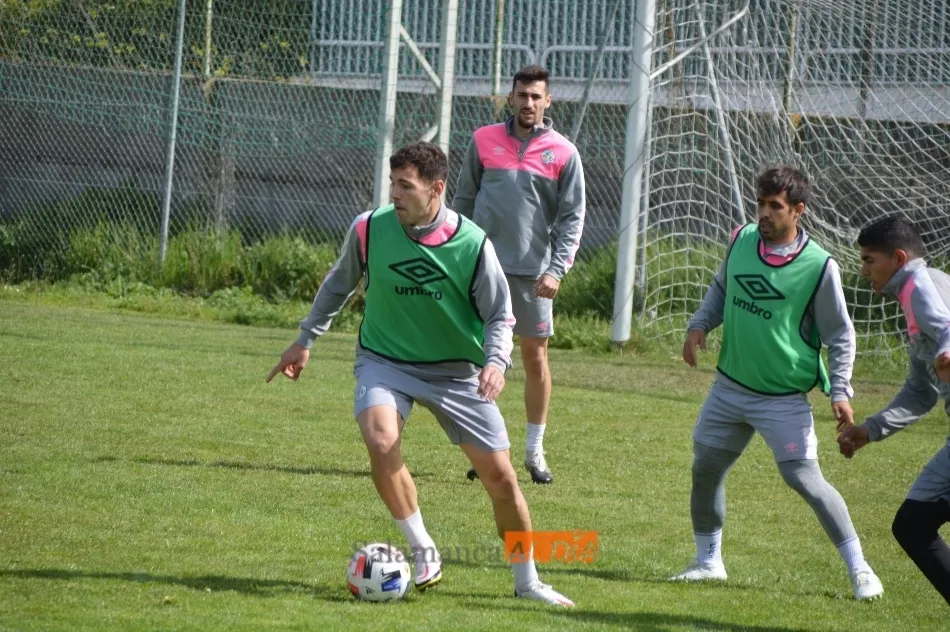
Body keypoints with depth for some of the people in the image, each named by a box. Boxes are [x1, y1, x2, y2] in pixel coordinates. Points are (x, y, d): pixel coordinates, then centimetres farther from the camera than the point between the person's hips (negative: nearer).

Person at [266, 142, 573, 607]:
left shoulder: (472, 245, -16)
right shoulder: (369, 229, -12)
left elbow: (500, 316, -6)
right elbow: (339, 284, 8)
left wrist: (496, 362, -24)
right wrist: (306, 340, 13)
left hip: (457, 371, 0)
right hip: (385, 361, 0)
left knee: (499, 475, 1)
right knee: (380, 439, -30)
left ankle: (527, 581, 22)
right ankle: (423, 551, -11)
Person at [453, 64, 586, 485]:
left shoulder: (563, 153, 1)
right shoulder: (483, 141, 5)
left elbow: (572, 218, 0)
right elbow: (463, 201, 12)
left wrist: (557, 269, -11)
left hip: (533, 272, 0)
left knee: (536, 358, 5)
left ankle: (535, 452, 15)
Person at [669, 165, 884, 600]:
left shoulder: (819, 267, -16)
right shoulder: (741, 240, -2)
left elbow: (840, 335, -6)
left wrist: (840, 390, -14)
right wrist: (699, 325, 0)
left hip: (783, 398, -6)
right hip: (730, 388, 6)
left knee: (805, 478, -12)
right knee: (705, 468, 10)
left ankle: (859, 569, -1)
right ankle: (708, 560, 29)